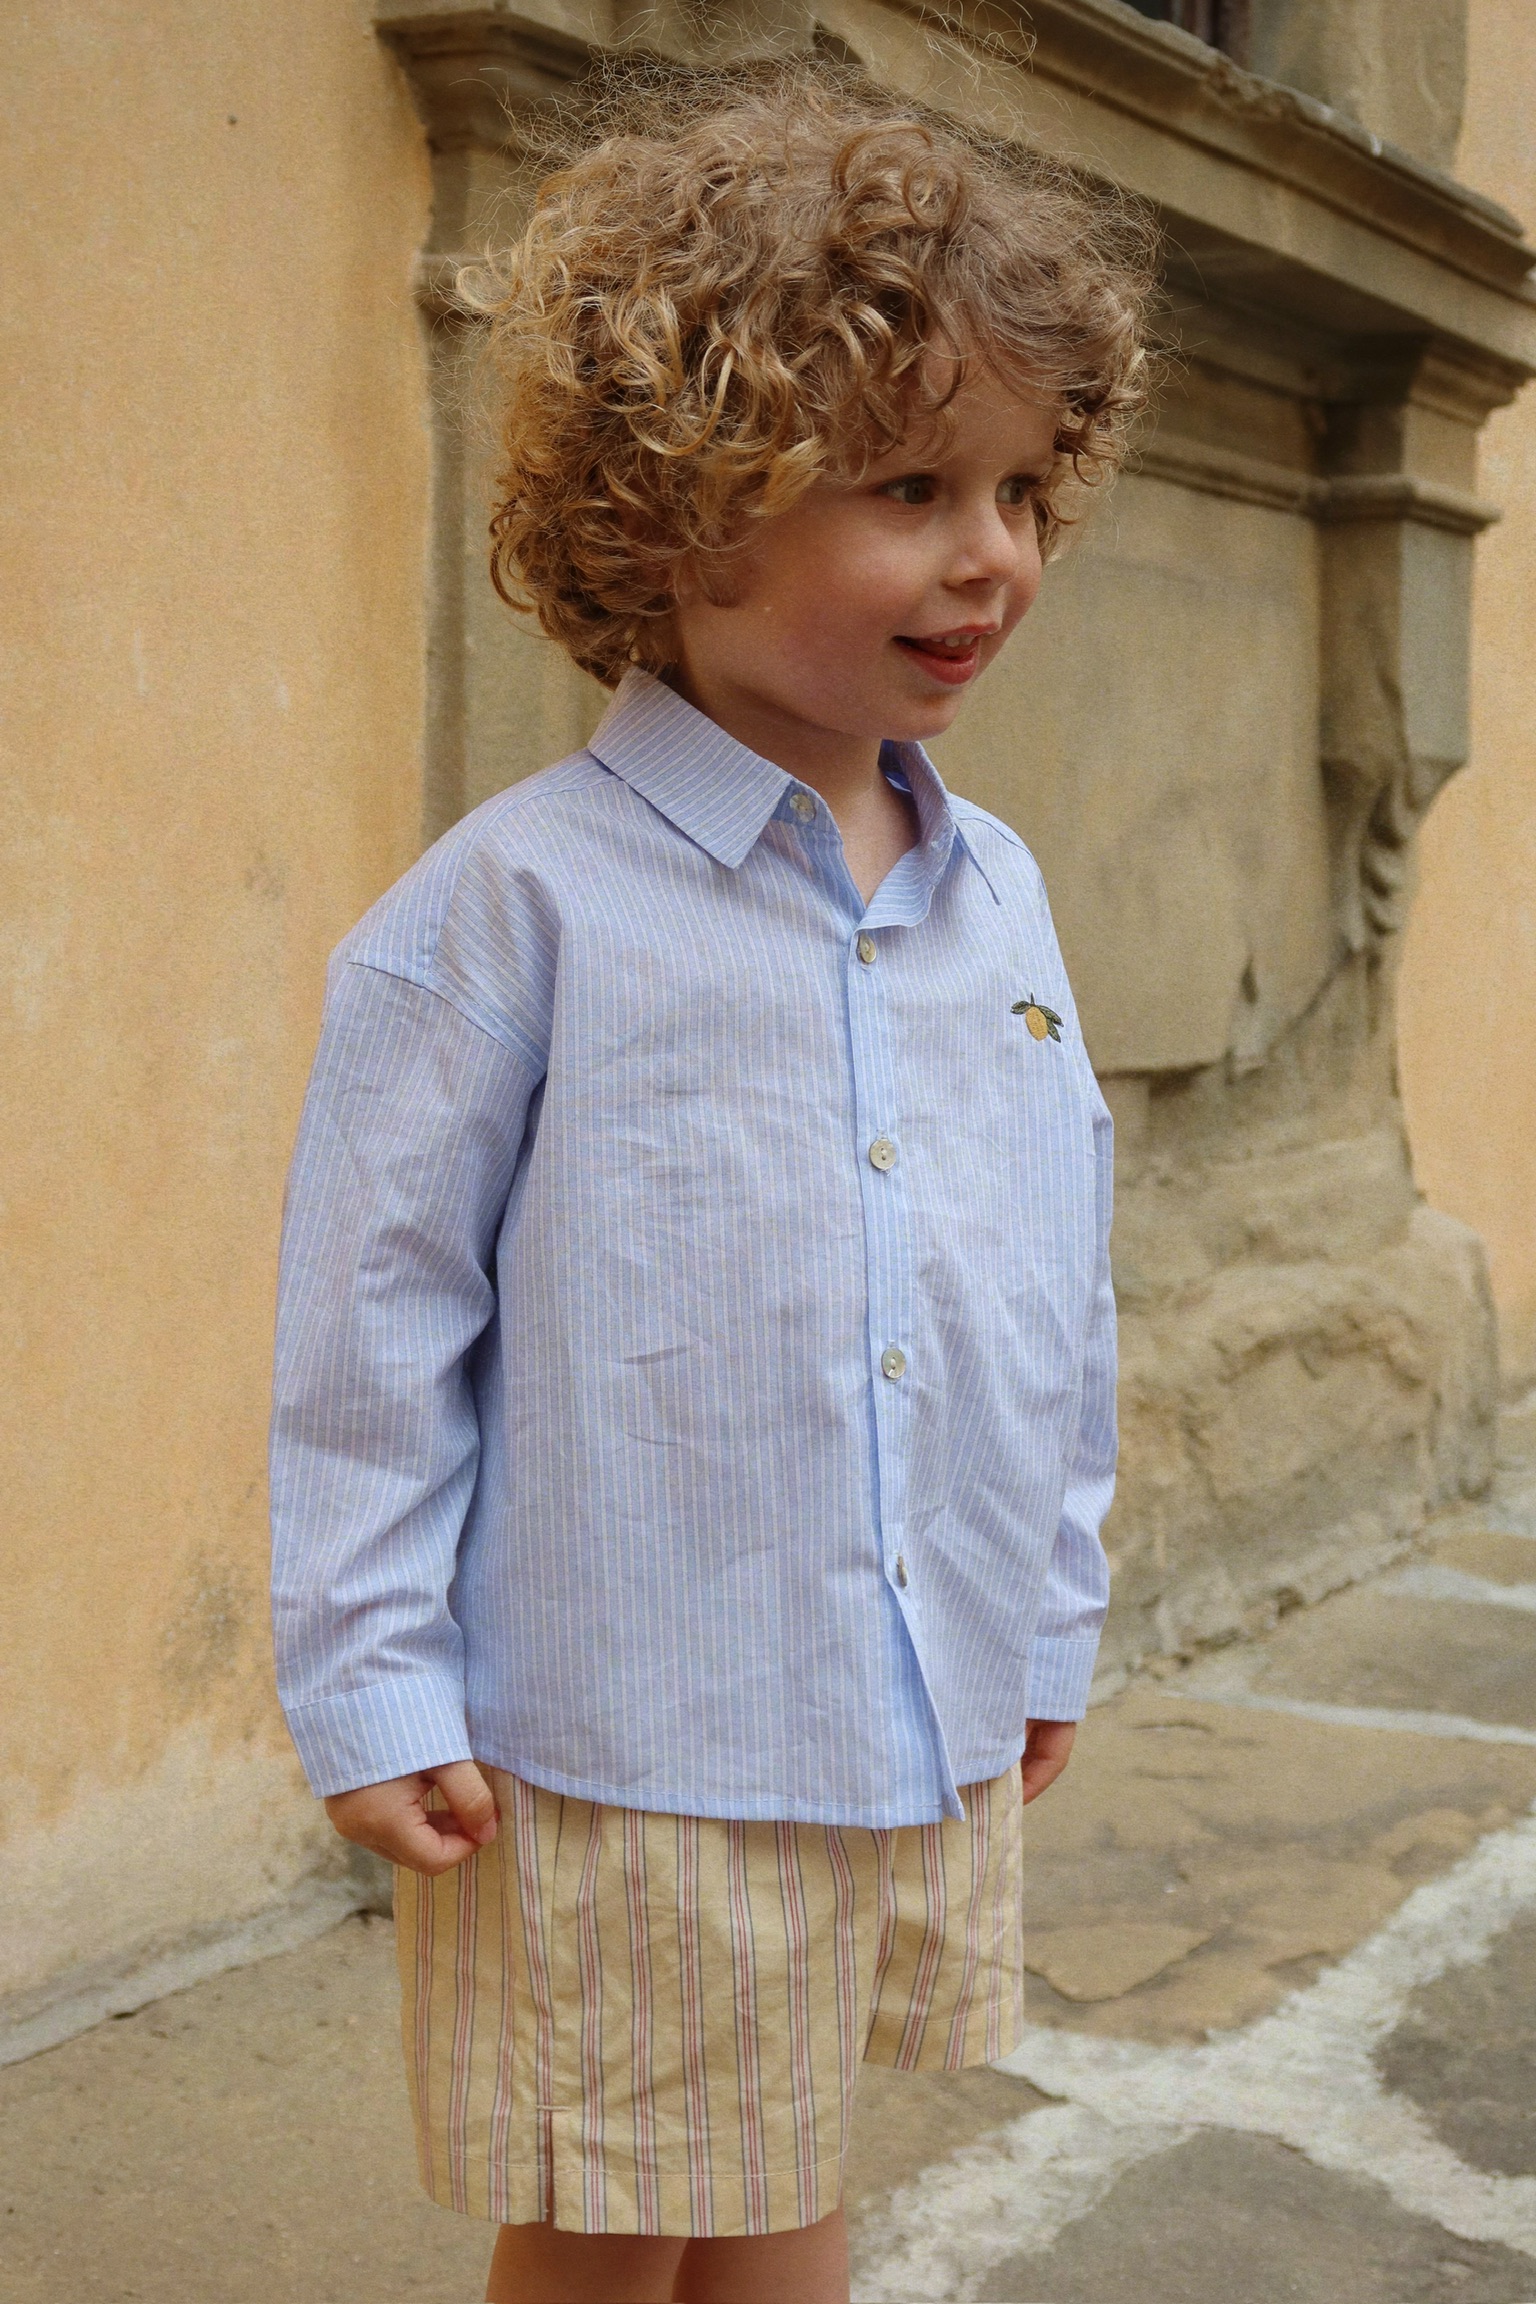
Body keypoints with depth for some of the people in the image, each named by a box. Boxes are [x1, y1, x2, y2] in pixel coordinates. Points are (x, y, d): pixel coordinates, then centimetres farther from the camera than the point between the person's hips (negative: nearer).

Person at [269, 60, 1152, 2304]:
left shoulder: (995, 897, 4)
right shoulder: (517, 904, -14)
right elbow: (374, 1315, -11)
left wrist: (1052, 1615, 18)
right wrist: (372, 1685, -9)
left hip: (925, 1731, 5)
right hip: (615, 1755, -5)